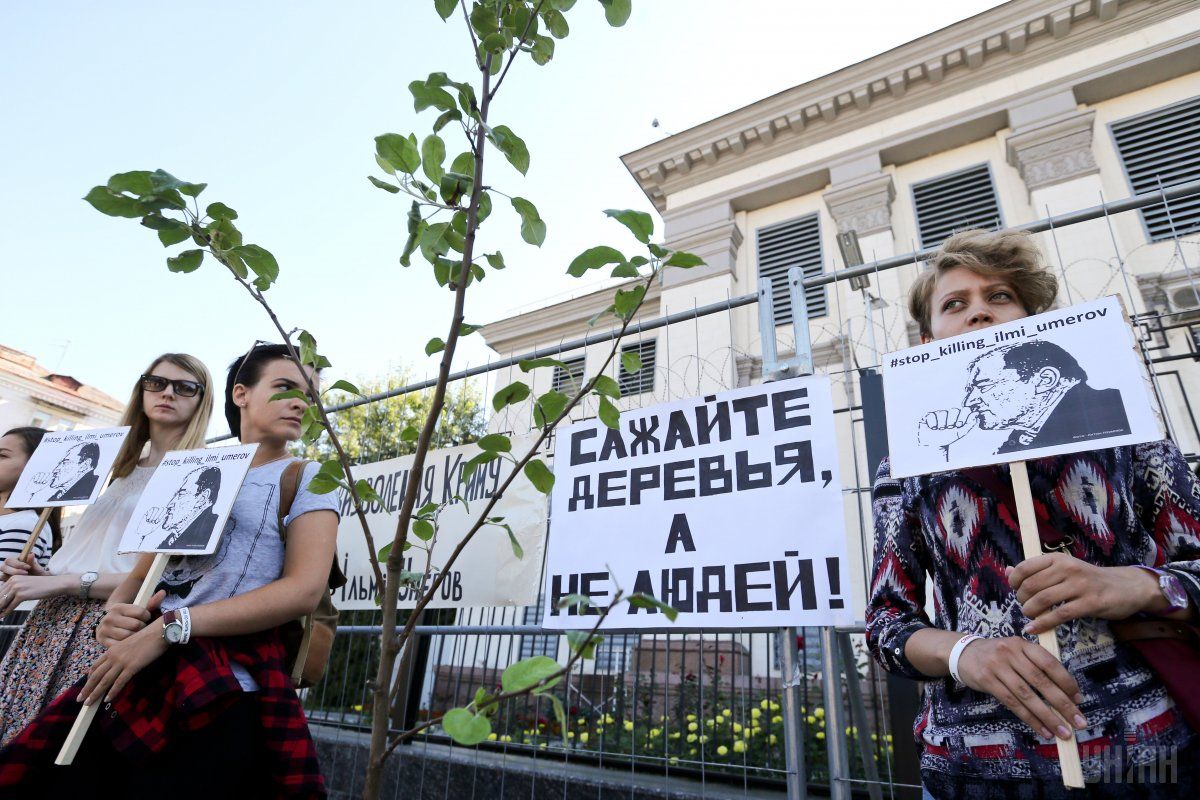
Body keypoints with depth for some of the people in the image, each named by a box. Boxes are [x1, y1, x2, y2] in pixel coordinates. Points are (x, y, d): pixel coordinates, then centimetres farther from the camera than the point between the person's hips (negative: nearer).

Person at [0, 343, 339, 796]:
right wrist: (116, 611, -6)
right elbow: (141, 574, 18)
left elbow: (305, 590, -14)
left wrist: (170, 628, -19)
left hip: (222, 693, -5)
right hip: (131, 678, 5)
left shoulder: (305, 480, -1)